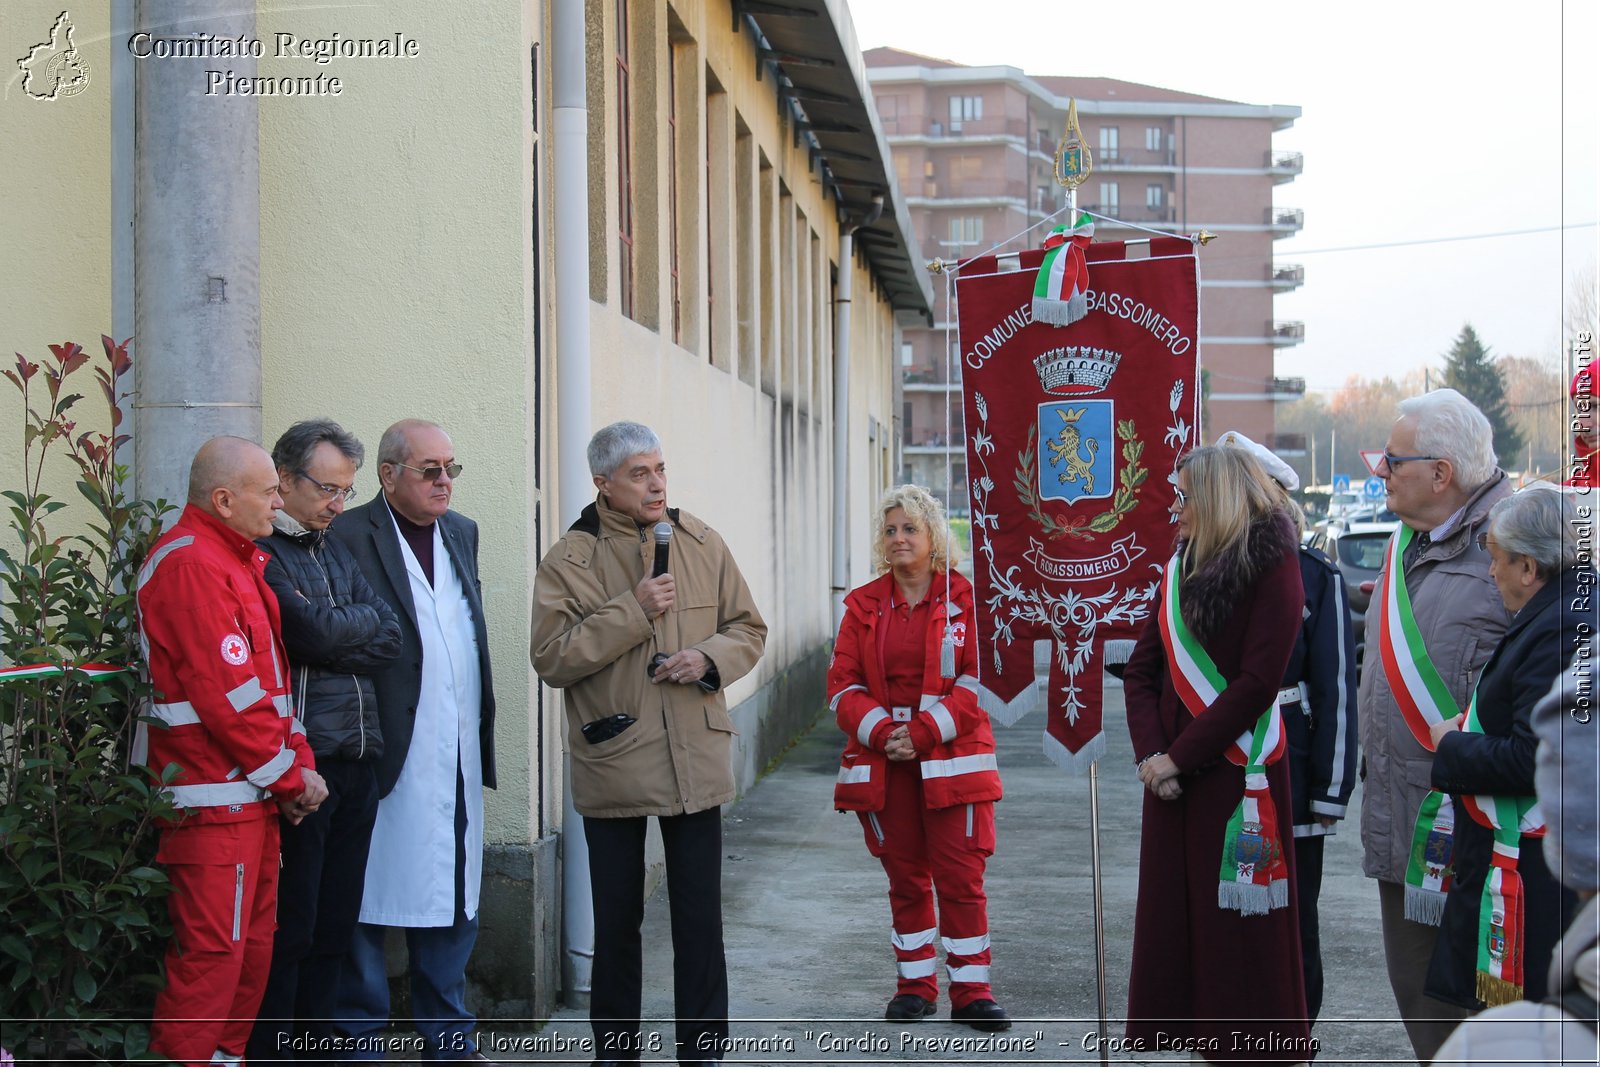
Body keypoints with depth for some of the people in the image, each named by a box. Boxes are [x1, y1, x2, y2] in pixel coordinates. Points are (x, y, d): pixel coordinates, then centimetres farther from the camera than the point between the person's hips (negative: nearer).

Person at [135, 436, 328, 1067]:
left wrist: (299, 761, 6)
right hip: (212, 798, -10)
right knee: (212, 951, -9)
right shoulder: (190, 564, -14)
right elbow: (225, 694, -19)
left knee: (252, 945, 13)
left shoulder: (239, 561, 19)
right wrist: (290, 775, -11)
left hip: (251, 795, 10)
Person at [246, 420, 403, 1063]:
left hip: (357, 762, 8)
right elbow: (314, 634, -17)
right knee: (289, 930, -4)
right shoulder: (258, 551, -6)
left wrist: (332, 629, -7)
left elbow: (390, 639, 9)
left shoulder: (333, 551, 19)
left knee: (334, 927, 11)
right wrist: (359, 620, 2)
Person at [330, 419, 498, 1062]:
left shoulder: (462, 534, 15)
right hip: (388, 760, -7)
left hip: (458, 759, 7)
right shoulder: (347, 537, -9)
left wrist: (483, 734, 14)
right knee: (368, 903, 2)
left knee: (453, 900, 13)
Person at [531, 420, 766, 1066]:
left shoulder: (702, 545, 6)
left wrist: (710, 658, -10)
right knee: (617, 919, 11)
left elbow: (748, 629, 11)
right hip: (612, 763, -2)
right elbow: (552, 657, -12)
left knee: (700, 916, 6)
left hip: (695, 761, 2)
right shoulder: (569, 561, -4)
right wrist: (633, 612, -18)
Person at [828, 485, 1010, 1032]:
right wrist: (881, 731, -13)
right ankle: (915, 984, 21)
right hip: (883, 763, 3)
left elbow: (975, 683, -6)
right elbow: (843, 684, 3)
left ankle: (971, 991, 4)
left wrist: (924, 733, -15)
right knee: (905, 877, 10)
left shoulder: (963, 598, -1)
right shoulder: (864, 605, 7)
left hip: (951, 758, -3)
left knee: (961, 876, -4)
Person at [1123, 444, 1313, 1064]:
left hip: (1237, 771, -7)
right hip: (1171, 774, 7)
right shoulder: (1181, 569, 13)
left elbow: (1255, 683, -15)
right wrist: (1150, 752, -5)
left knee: (1237, 921, -2)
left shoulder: (1272, 569, -8)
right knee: (1171, 910, 8)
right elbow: (1142, 668, 11)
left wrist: (1179, 756, -15)